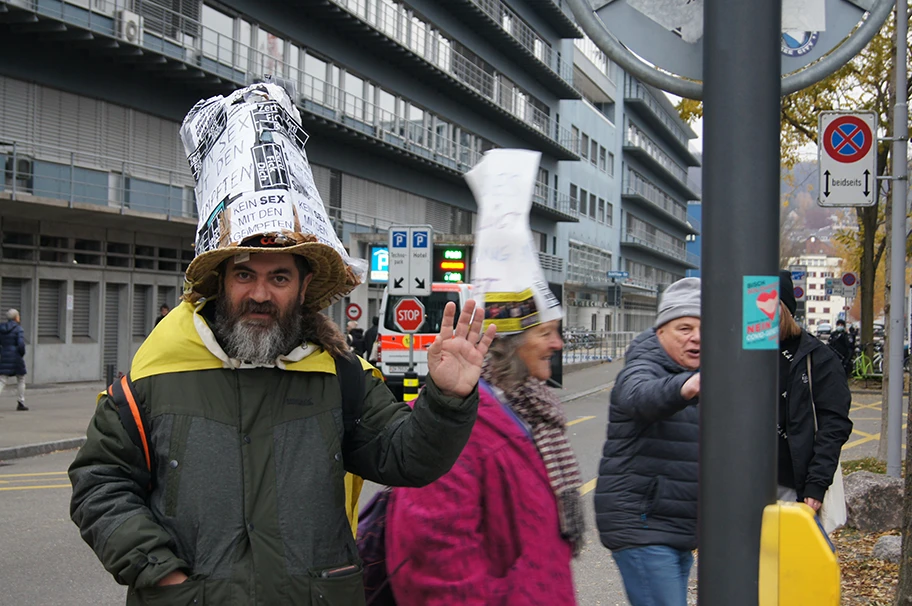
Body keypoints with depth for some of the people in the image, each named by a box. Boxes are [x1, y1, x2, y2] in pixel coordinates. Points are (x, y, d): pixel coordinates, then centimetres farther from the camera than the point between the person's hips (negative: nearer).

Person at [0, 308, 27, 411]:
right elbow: (21, 344, -19)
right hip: (16, 358, -4)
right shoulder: (18, 329, -9)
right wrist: (22, 354, -3)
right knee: (21, 380, 14)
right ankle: (20, 403, 16)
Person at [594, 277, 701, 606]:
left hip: (679, 531, 9)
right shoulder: (643, 369, -12)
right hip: (641, 526, -9)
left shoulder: (698, 378, 17)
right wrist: (684, 388, -60)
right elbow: (641, 397, -39)